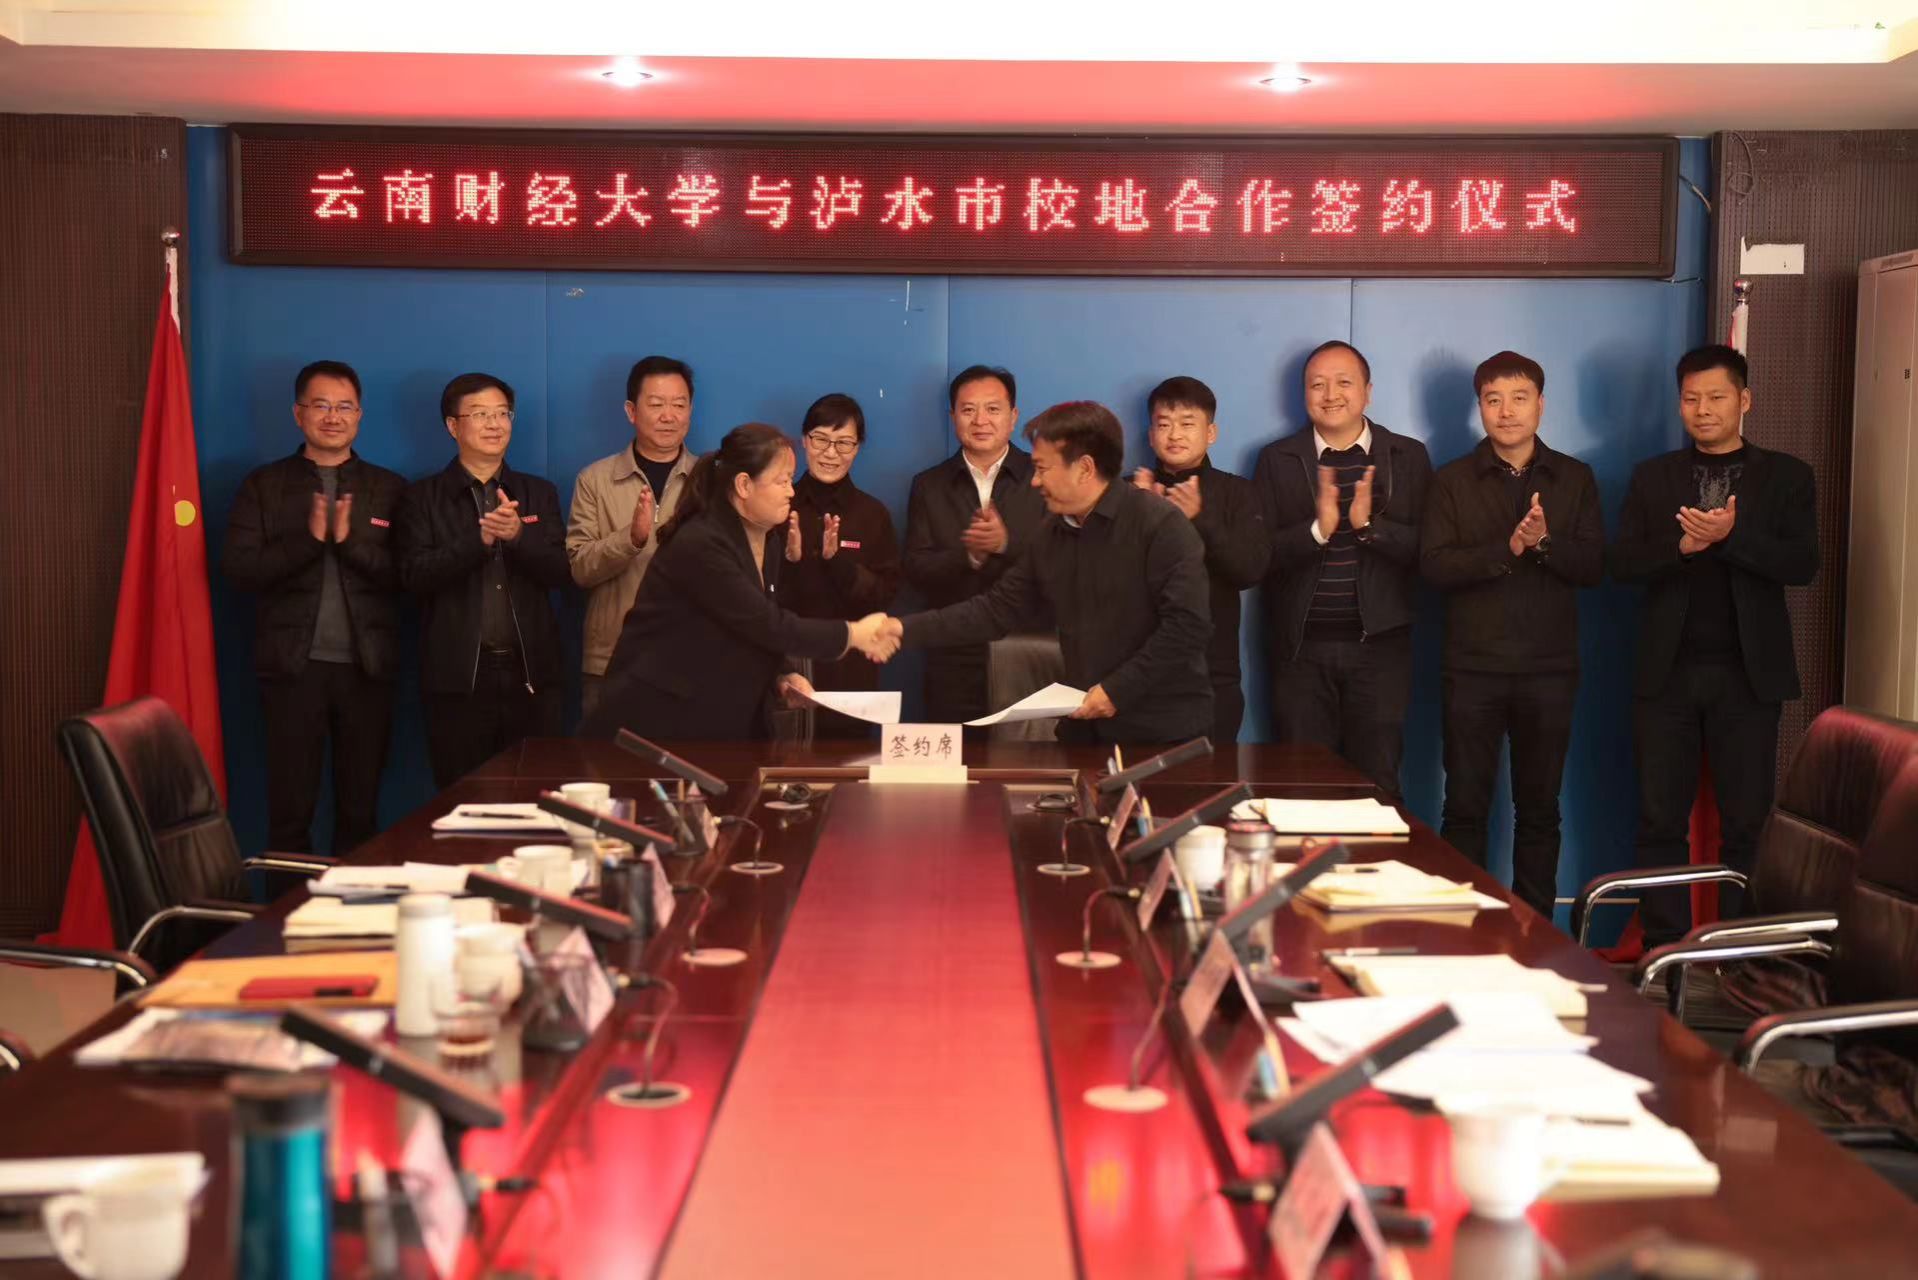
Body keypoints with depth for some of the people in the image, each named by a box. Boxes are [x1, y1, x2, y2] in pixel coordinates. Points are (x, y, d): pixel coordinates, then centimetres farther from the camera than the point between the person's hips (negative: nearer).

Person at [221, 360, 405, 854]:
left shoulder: (388, 488, 8)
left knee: (361, 811, 8)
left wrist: (349, 540, -17)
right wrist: (309, 539, -16)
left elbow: (406, 574, -2)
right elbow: (238, 569, -5)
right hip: (292, 665, -1)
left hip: (366, 666, 1)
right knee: (289, 811, 3)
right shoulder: (264, 485, 6)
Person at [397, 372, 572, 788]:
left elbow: (563, 572, 1)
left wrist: (518, 535, -17)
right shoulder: (423, 497, 5)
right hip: (458, 676, -2)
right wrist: (479, 538, -18)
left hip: (531, 672, 2)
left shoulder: (539, 493, 12)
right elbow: (414, 576, -7)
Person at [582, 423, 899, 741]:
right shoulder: (700, 545, -21)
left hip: (727, 723, 8)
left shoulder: (769, 539, 7)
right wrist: (852, 634, -16)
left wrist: (783, 677, -3)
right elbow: (767, 625, -23)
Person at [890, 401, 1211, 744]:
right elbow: (997, 609, 9)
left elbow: (1188, 624, -20)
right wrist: (906, 630, 1)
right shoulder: (1051, 532, 9)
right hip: (1087, 725, 7)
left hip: (1164, 730, -6)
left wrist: (1117, 689, -19)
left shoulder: (1160, 523, -14)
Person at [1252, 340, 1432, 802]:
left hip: (1379, 643, 0)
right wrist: (1317, 529, -20)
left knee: (1377, 784, 3)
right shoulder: (1276, 460, 5)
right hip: (1301, 647, 1)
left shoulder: (1408, 456, 5)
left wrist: (1370, 525, -20)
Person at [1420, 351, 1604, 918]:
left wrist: (1544, 541, -18)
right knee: (1464, 808, 2)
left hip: (1549, 668, 1)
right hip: (1473, 666, -1)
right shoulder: (1452, 481, 4)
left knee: (1539, 809, 8)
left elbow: (1593, 566, 0)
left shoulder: (1574, 479, 8)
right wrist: (1506, 548, -19)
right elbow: (1434, 564, -7)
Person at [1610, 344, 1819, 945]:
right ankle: (1662, 951, 7)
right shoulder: (1653, 477, 11)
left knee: (1746, 820, 0)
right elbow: (1622, 563, 1)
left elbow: (1802, 564, -6)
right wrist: (1682, 545, -16)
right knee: (1661, 819, 1)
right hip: (1668, 670, 1)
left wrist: (1731, 535, -19)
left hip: (1749, 673, -1)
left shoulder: (1785, 476, 7)